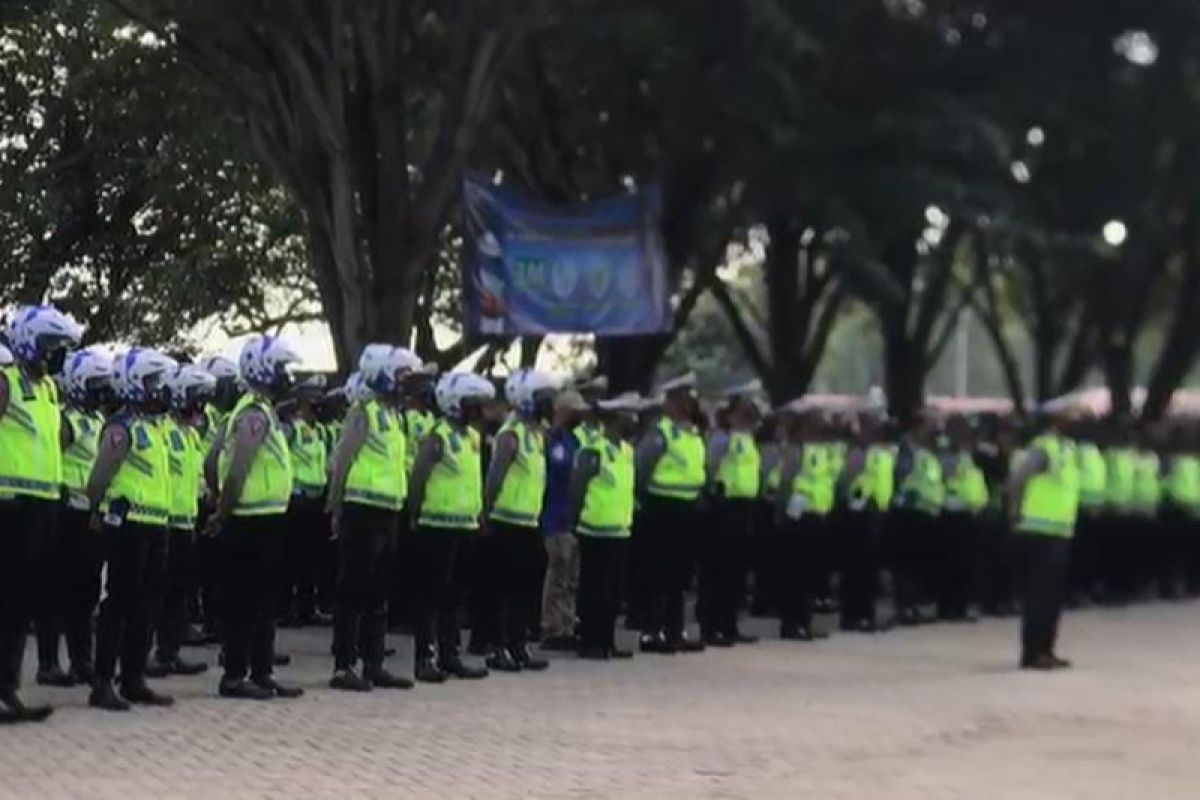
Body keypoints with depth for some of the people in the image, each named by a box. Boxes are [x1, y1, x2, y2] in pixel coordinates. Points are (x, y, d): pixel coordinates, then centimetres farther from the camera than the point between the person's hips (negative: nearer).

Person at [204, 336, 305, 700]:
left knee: (263, 601, 14)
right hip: (256, 522, -10)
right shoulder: (256, 414, -15)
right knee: (246, 601, -4)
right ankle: (234, 676, 0)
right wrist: (223, 516, -14)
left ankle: (261, 672, 20)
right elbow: (236, 472, -23)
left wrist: (222, 509, 19)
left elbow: (212, 462, 19)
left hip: (262, 522, 10)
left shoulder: (249, 411, 16)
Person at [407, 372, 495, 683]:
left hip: (465, 526, 8)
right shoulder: (438, 437, -13)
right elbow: (417, 478, -15)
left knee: (452, 596, 13)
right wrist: (416, 516, -13)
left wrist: (479, 514, 16)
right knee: (431, 595, -3)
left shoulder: (473, 436, 14)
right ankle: (425, 658, -1)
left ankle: (450, 655, 20)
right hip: (438, 527, -8)